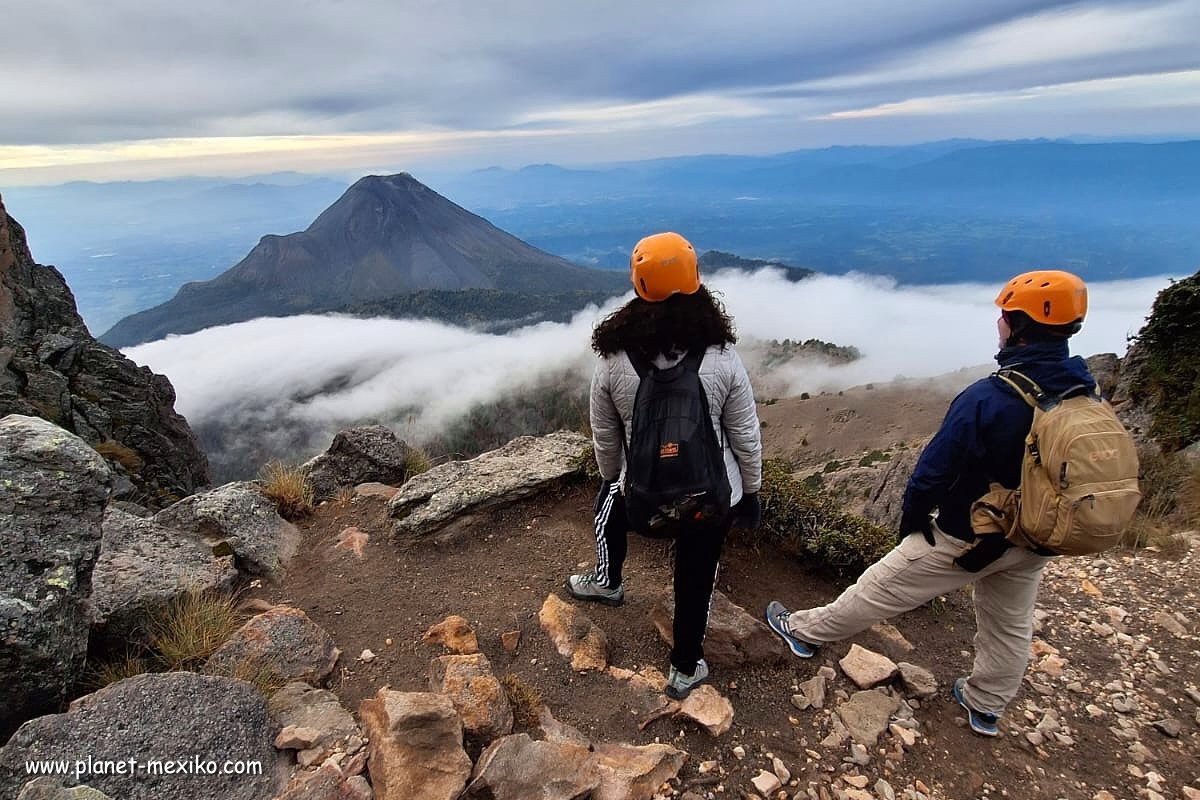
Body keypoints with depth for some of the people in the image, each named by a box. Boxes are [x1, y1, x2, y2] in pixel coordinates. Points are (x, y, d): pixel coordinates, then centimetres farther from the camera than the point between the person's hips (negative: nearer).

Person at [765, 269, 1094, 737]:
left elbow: (935, 470, -23)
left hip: (966, 539, -6)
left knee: (882, 588, 8)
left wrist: (912, 520, -5)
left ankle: (806, 631, 25)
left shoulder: (989, 398, -30)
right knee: (1010, 627, 24)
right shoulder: (1088, 397, -7)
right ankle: (985, 707, 45)